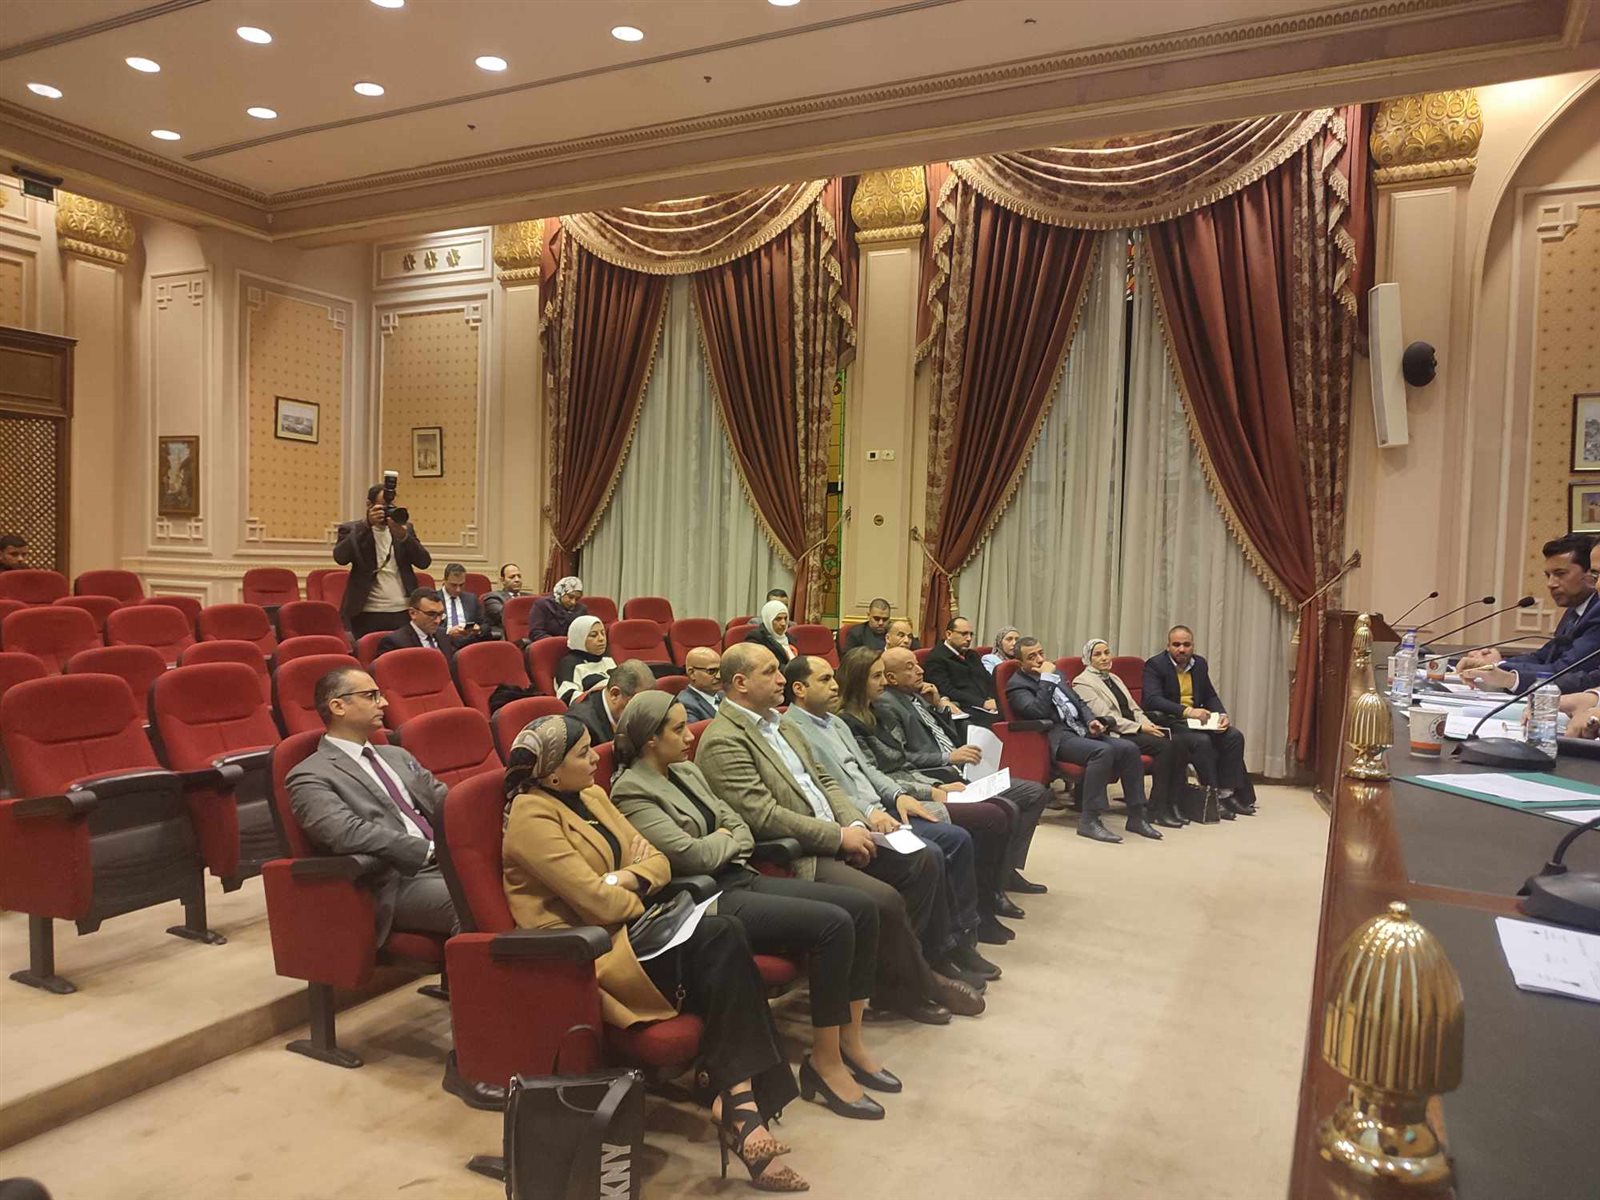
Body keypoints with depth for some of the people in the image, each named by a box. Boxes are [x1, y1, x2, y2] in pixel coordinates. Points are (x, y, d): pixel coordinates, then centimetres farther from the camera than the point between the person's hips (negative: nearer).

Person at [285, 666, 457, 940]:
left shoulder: (396, 756, 24)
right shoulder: (310, 777, 1)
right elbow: (349, 834, -15)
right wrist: (430, 850, -22)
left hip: (448, 864, 7)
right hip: (399, 883, -7)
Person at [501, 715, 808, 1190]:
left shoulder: (591, 795, 14)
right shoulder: (531, 816, -13)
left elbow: (656, 860, 12)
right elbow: (595, 901, -20)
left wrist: (627, 879, -9)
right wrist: (643, 903, -2)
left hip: (628, 926, 8)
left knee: (725, 938, -20)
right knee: (721, 939, -22)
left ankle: (737, 1096, -19)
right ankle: (737, 1097, -12)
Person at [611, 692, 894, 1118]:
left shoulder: (687, 771, 16)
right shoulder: (631, 791, -10)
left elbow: (743, 831, 15)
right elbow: (693, 855, -18)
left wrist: (720, 842, -5)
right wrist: (726, 838, 1)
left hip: (742, 878, 9)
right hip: (709, 901, -9)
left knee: (861, 907, -5)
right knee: (833, 924, -24)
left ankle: (849, 1040, 5)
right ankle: (825, 1062, -9)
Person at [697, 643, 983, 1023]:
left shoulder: (777, 722, 14)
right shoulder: (723, 741, -15)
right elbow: (764, 816, -21)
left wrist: (855, 824, -1)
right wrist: (840, 836, -16)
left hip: (835, 839, 10)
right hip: (792, 857, -9)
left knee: (922, 861, 1)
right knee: (884, 900, -23)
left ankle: (896, 971, 12)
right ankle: (916, 986, 5)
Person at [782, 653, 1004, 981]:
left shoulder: (835, 722, 20)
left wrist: (898, 794, 3)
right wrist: (867, 811, -24)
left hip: (881, 810, 9)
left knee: (957, 838, -4)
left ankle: (963, 938, 4)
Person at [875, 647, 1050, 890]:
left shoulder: (917, 696, 18)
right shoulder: (885, 705, -10)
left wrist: (938, 706, 9)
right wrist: (948, 757, -19)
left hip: (959, 773, 10)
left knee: (1036, 793, 8)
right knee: (1006, 809, -28)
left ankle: (1008, 870, 14)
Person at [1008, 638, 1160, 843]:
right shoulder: (1016, 685, -1)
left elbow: (1079, 702, 26)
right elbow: (1038, 712, -18)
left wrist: (1091, 720, 5)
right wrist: (1046, 679, -11)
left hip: (1081, 731, 8)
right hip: (1058, 737, -8)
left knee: (1129, 748, -14)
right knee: (1103, 751, -33)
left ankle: (1136, 817, -7)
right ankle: (1089, 820, -28)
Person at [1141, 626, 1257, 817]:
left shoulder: (1200, 664, 12)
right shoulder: (1154, 665, -10)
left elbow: (1210, 696, 19)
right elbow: (1152, 699, -24)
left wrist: (1222, 714, -3)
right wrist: (1187, 711, -35)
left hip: (1194, 720, 7)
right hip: (1166, 723, -7)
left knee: (1234, 736, -12)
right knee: (1202, 741, -30)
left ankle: (1226, 793, -8)